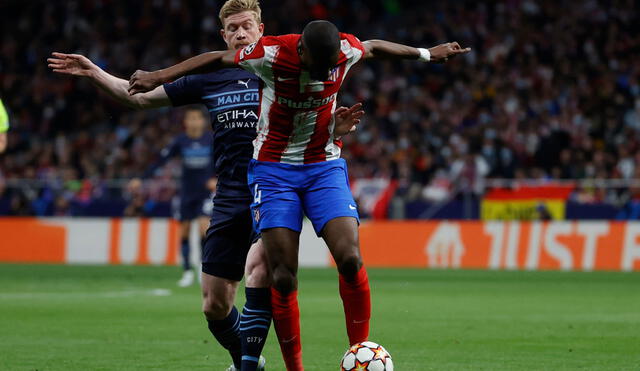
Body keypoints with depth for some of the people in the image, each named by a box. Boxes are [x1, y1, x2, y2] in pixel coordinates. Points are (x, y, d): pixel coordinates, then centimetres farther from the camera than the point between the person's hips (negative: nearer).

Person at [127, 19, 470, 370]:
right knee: (283, 277, -9)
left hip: (325, 167, 2)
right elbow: (217, 59, -2)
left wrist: (426, 53, 27)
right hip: (273, 169, -2)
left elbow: (374, 47, 13)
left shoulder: (347, 50, -12)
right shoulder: (271, 53, -19)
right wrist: (158, 77, 0)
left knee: (350, 259, -19)